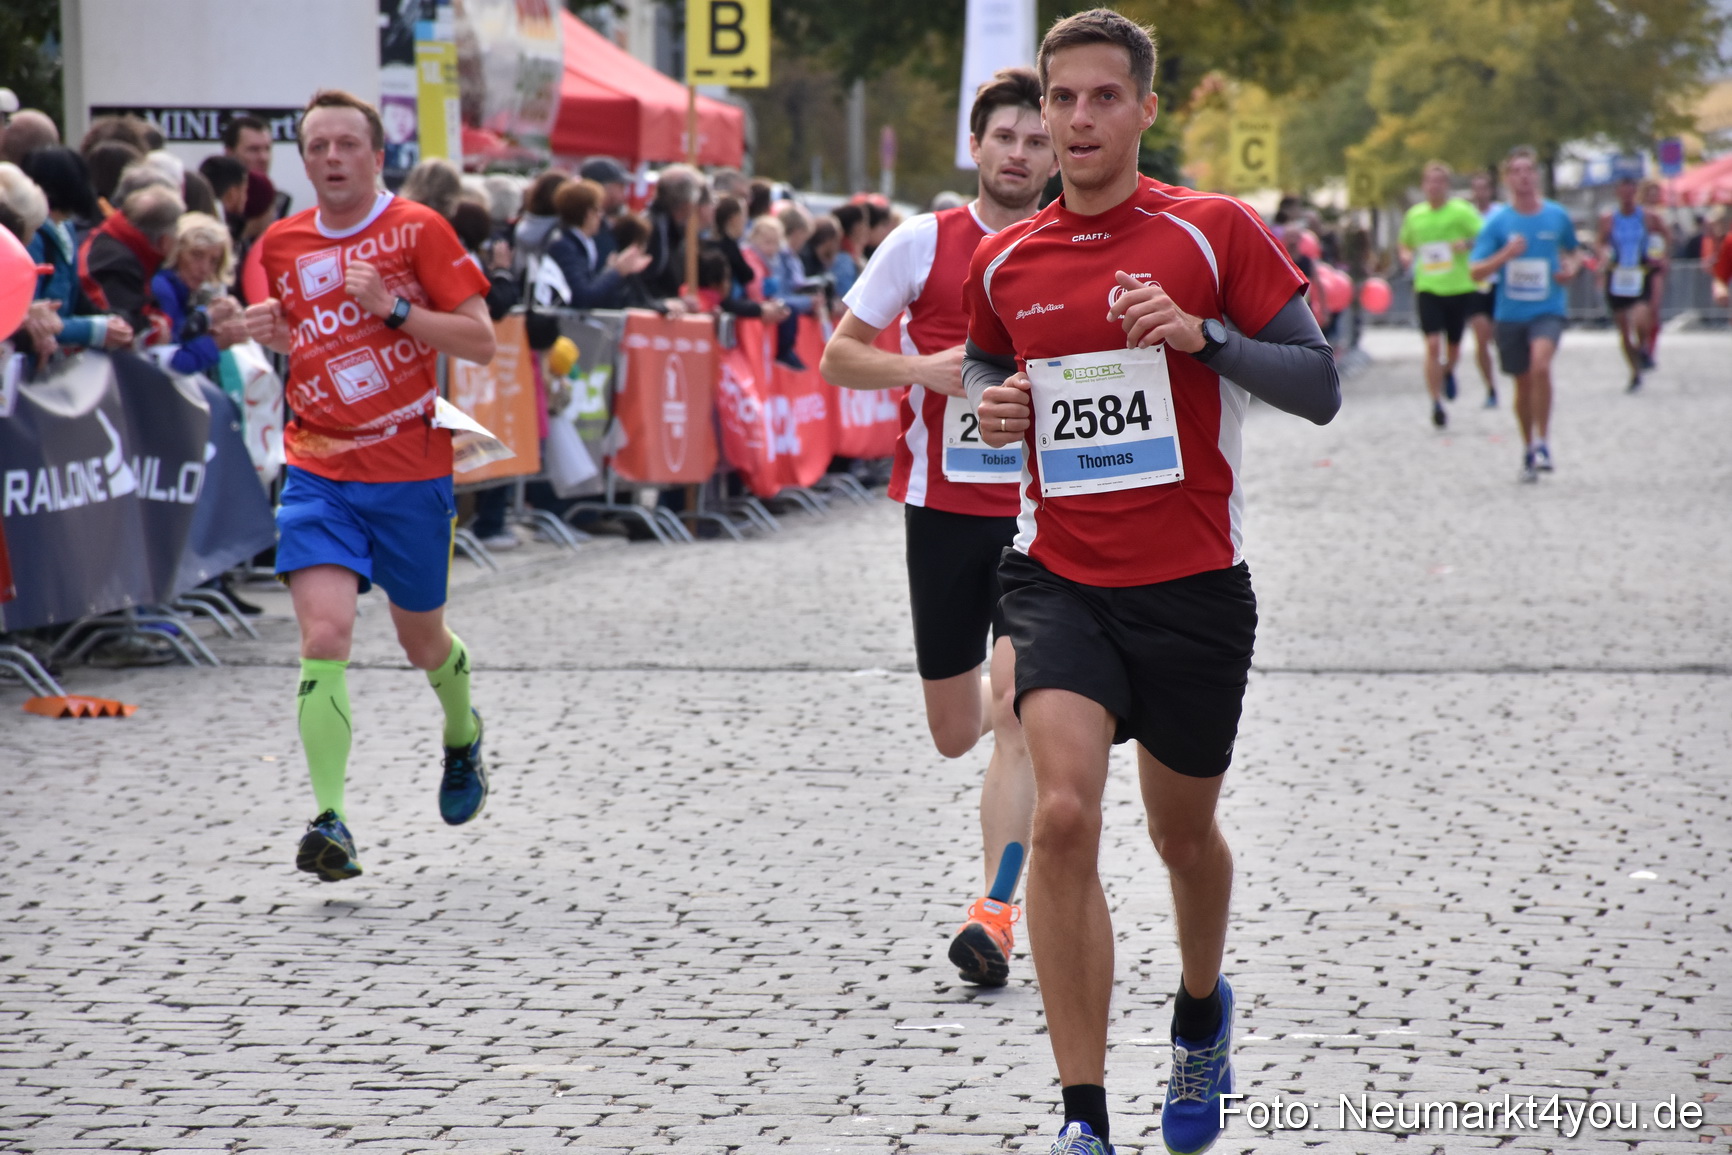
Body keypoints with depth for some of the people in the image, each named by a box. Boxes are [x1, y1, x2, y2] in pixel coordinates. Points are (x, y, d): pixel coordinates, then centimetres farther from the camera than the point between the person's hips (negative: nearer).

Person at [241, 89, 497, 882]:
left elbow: (480, 342, -8)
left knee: (422, 641, 16)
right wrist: (270, 332, 0)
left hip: (411, 468, -2)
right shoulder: (280, 245, 6)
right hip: (318, 470, 2)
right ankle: (330, 820, -22)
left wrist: (392, 307, -19)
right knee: (324, 635, -18)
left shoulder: (419, 231, -6)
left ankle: (462, 735, 50)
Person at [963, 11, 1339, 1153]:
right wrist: (994, 409, 1)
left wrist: (1201, 336, -20)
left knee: (1184, 833, 15)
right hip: (1060, 578, 1)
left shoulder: (1216, 231, -4)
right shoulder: (1004, 262, 6)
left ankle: (1202, 1012, 49)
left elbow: (1320, 384, -5)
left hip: (1194, 585, -1)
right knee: (1064, 813, -20)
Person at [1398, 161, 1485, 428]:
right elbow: (1406, 243, 24)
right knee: (1433, 344, -14)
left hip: (1460, 288, -1)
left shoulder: (1462, 211, -4)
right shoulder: (1414, 215, 8)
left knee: (1453, 347, 11)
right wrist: (1406, 255, 2)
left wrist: (1468, 244, -26)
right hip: (1428, 288, 1)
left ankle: (1448, 372, 48)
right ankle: (1436, 404, -10)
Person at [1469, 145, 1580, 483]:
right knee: (1523, 383, 9)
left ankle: (1543, 443, -17)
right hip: (1510, 313, 1)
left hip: (1548, 310, -1)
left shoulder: (1557, 216, 2)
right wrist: (1505, 255, -21)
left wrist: (1570, 268, -1)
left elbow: (1572, 250, 21)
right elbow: (1475, 272, -4)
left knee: (1540, 364, -27)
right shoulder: (1497, 222, -2)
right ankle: (1528, 448, 30)